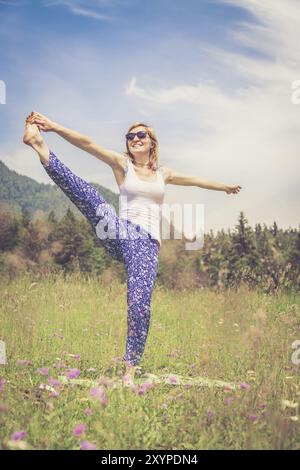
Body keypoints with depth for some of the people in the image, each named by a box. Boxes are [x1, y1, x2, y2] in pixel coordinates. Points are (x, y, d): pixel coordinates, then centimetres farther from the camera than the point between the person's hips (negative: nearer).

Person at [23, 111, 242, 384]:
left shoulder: (163, 173, 24)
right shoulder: (122, 164, 12)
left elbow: (196, 180, 39)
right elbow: (88, 144, -1)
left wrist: (224, 187, 51)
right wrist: (52, 126, -13)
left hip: (147, 244, 1)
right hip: (120, 234, -1)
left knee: (140, 306, -16)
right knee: (87, 195, -27)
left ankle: (130, 370, -8)